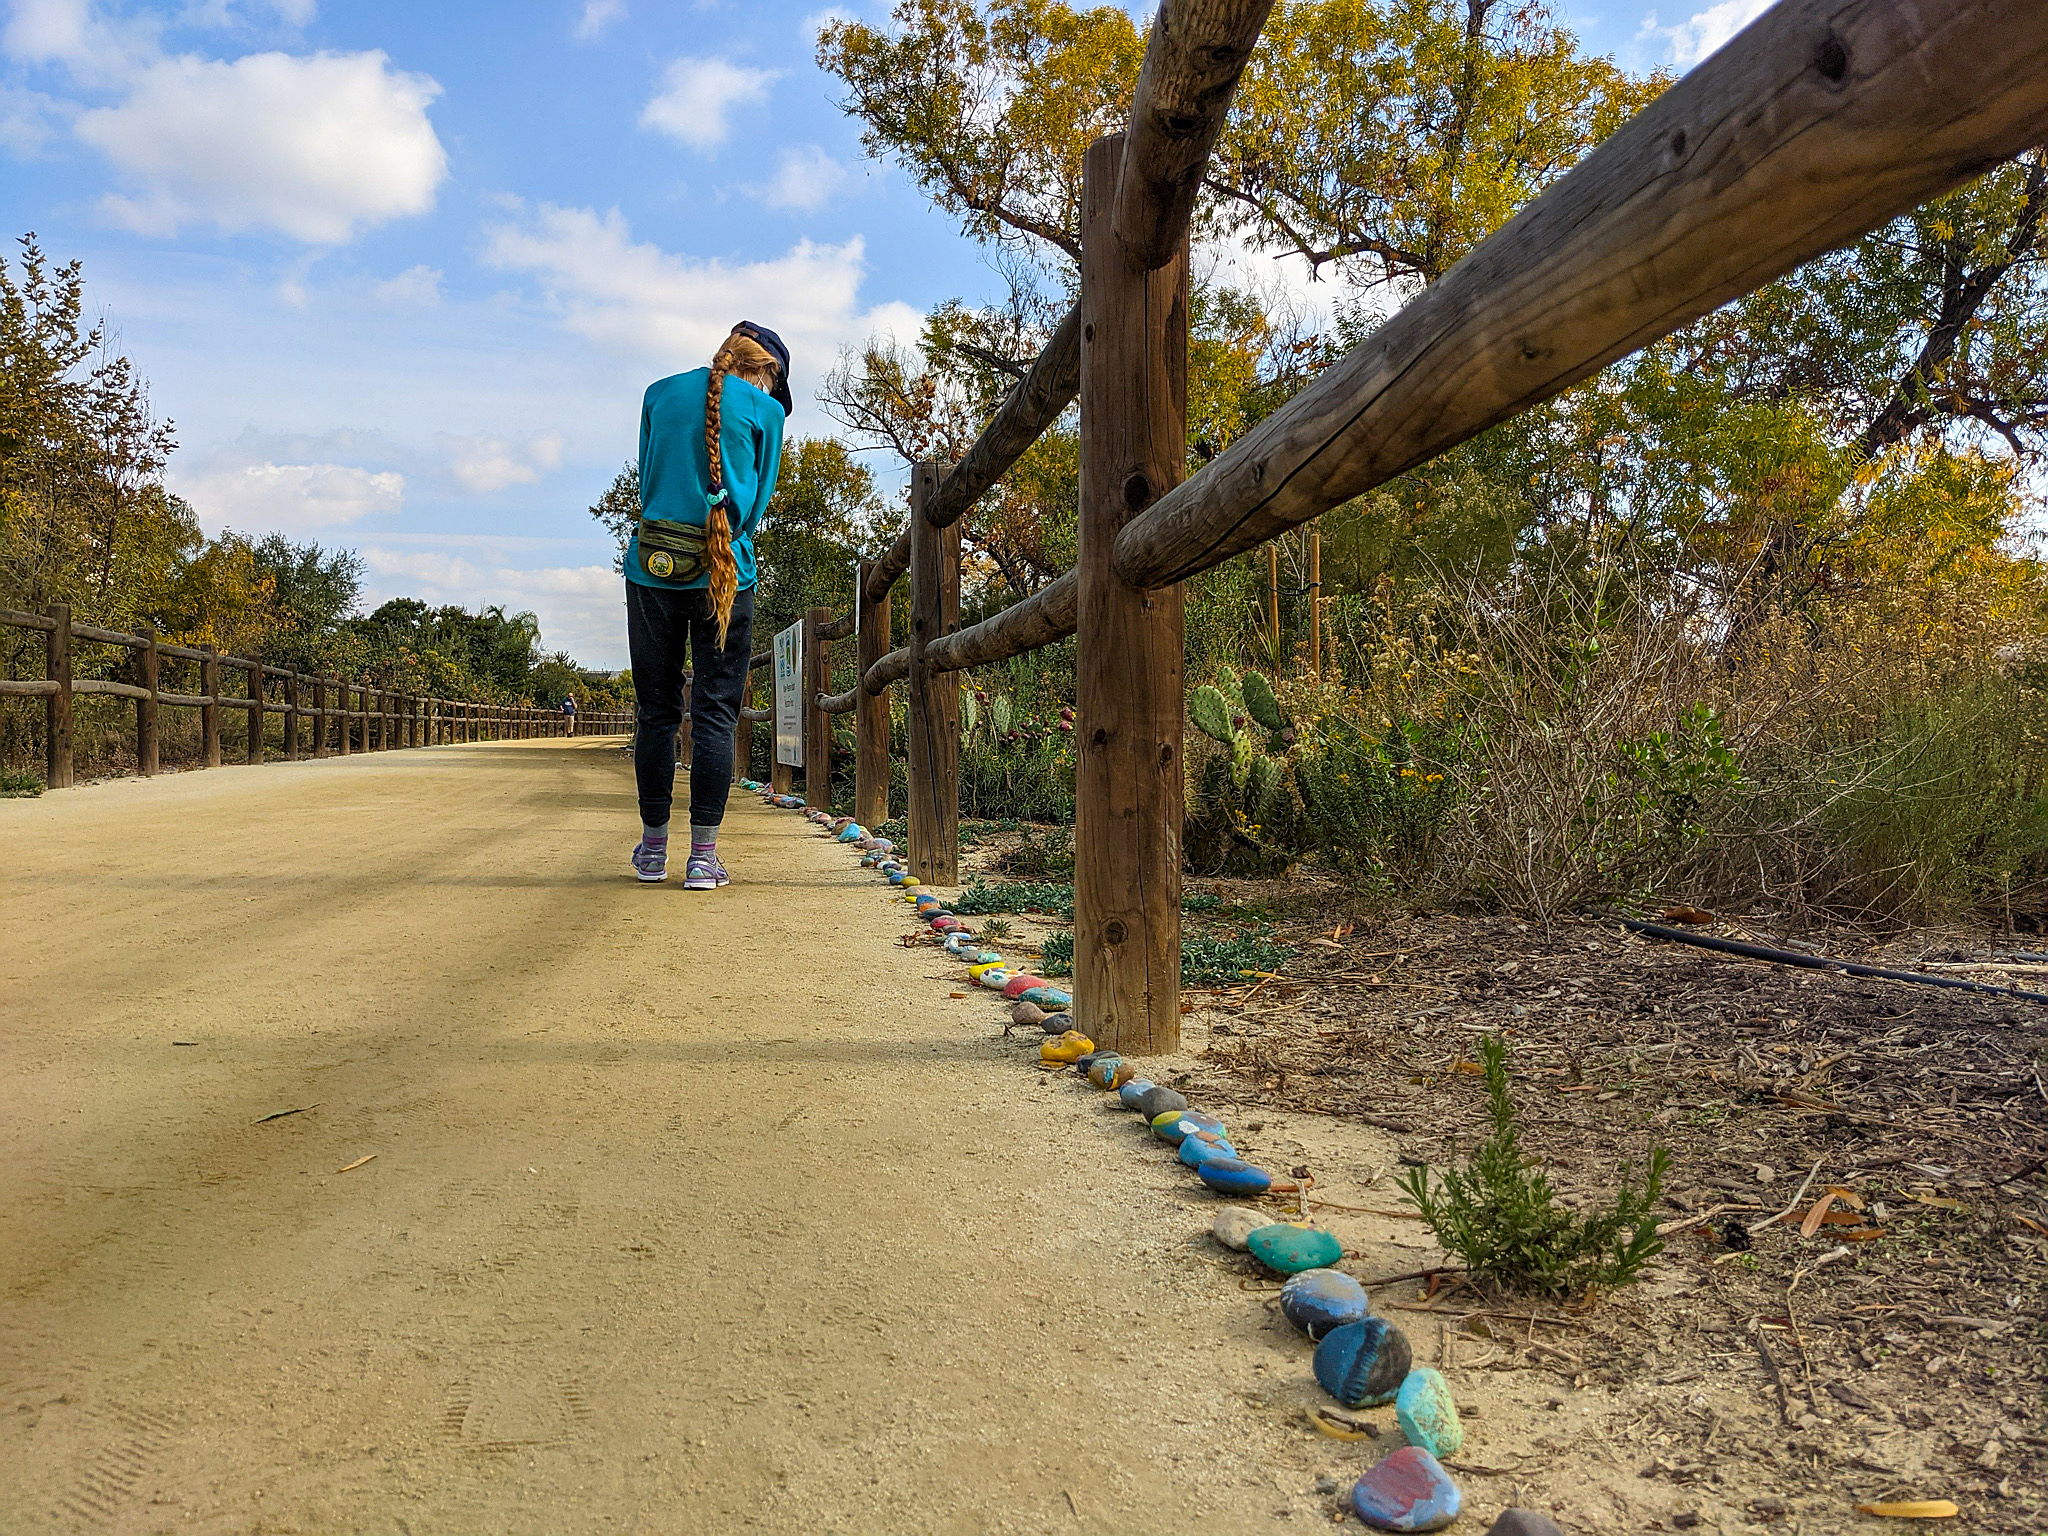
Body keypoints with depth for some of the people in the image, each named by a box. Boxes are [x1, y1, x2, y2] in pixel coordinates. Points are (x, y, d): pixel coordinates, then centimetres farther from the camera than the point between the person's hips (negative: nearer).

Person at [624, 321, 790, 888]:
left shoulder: (660, 393, 13)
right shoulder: (764, 409, 4)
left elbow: (646, 481, 16)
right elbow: (758, 497, 7)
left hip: (652, 568, 3)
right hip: (723, 575, -2)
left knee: (655, 711, 9)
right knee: (714, 713, 0)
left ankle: (653, 848, 16)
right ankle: (703, 855, 0)